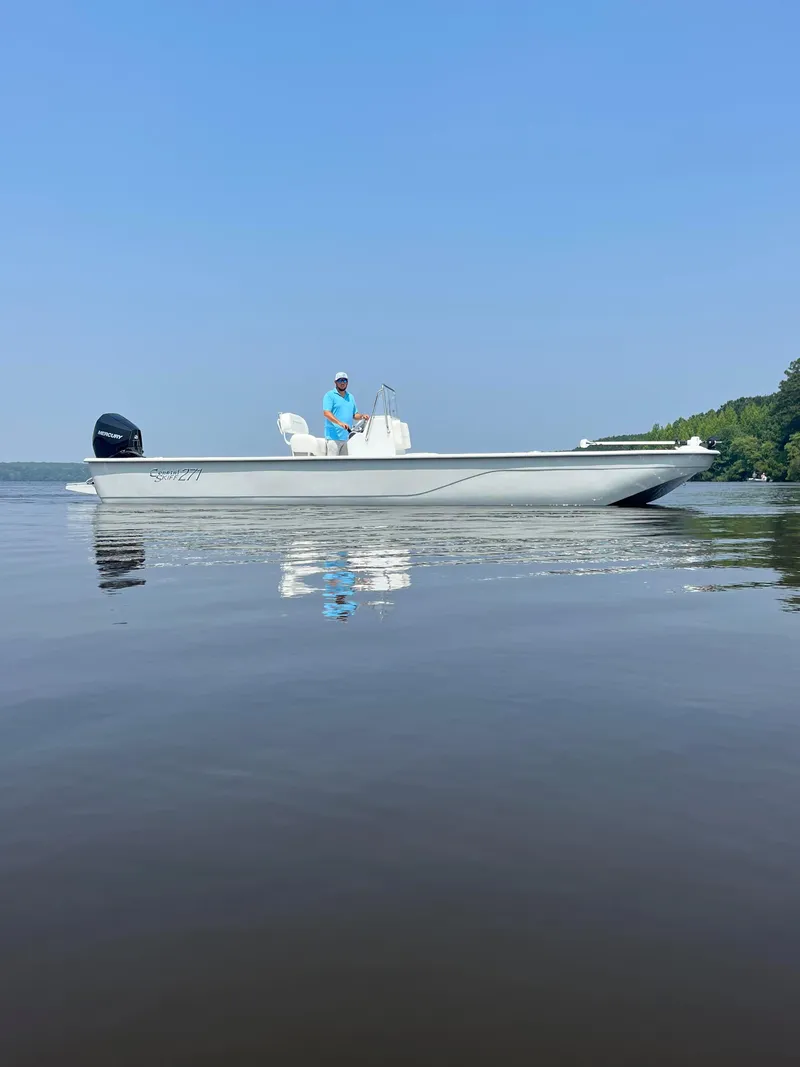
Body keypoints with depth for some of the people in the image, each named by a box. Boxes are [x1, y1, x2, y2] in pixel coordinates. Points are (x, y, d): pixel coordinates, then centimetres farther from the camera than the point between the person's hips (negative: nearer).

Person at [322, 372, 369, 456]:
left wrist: (362, 416, 1)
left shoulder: (350, 397, 20)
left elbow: (355, 415, 24)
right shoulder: (330, 395, -2)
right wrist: (340, 423, -28)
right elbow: (326, 413, -15)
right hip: (333, 437, -7)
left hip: (347, 437, 7)